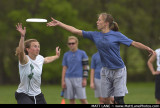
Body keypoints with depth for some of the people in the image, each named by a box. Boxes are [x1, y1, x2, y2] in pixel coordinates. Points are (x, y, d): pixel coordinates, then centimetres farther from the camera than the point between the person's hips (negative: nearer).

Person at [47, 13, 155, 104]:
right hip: (106, 71, 5)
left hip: (119, 71, -5)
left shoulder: (117, 35, -8)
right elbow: (76, 31, 6)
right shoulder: (95, 35, 4)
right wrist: (59, 23, 6)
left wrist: (148, 48, -20)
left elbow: (134, 43, -8)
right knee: (105, 99, 4)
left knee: (118, 99, -8)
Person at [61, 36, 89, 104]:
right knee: (71, 99, 4)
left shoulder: (82, 53, 2)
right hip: (68, 78, 3)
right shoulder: (66, 54, 9)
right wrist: (63, 81, 4)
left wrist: (84, 79, -5)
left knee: (82, 99, -7)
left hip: (79, 78, -3)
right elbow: (64, 68, 10)